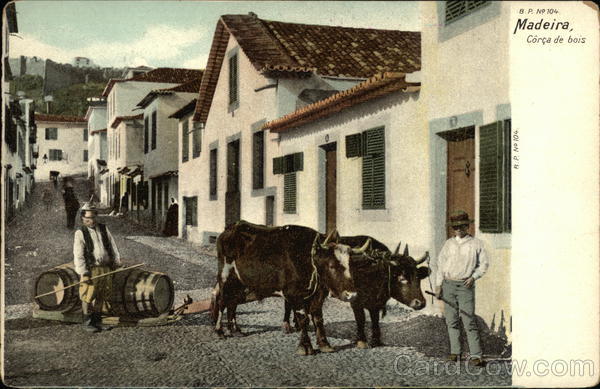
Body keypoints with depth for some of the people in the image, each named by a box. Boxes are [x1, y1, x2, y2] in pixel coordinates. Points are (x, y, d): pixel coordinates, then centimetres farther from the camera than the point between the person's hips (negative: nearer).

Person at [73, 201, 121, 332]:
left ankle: (96, 321, 20)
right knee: (88, 297, -5)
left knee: (101, 297, 9)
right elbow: (78, 255, -9)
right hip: (91, 270, -5)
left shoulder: (104, 229, 11)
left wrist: (117, 261, 6)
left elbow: (112, 246, 16)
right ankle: (87, 323, 6)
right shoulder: (80, 233, -4)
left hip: (106, 269, 5)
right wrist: (83, 273, -16)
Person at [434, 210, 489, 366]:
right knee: (451, 321, 6)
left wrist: (473, 277, -9)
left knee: (469, 321, -9)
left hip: (466, 286, -3)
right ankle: (455, 352, 14)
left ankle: (475, 355, -8)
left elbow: (483, 264, 6)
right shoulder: (449, 243, 12)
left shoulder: (476, 243, 5)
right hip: (448, 285, 3)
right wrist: (438, 285, 6)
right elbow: (441, 264, 12)